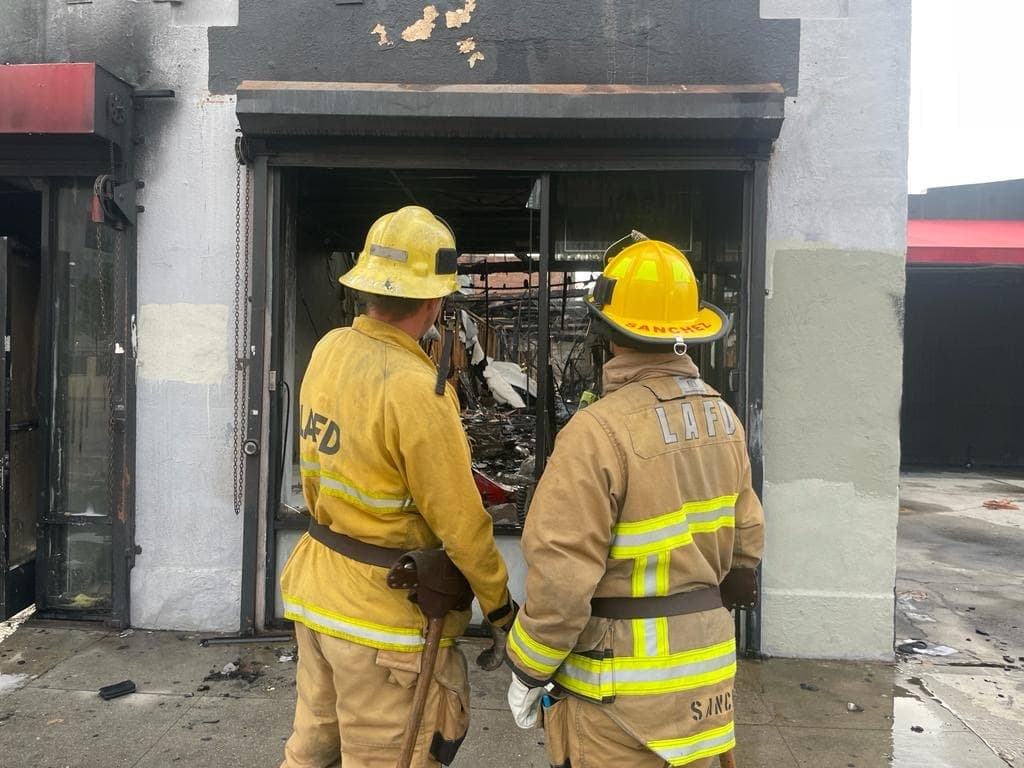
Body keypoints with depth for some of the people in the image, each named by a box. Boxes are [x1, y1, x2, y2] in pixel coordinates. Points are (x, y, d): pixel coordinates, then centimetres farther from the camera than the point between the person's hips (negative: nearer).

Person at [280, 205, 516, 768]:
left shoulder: (329, 350, -3)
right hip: (383, 614, -7)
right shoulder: (415, 388, -26)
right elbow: (459, 519, -19)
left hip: (316, 589, 8)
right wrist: (499, 601, -6)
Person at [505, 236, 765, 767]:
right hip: (706, 668, 7)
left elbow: (560, 579, -23)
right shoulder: (723, 418, -1)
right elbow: (746, 544, 7)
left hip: (621, 687, -6)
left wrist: (527, 672, -8)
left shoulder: (598, 432, -24)